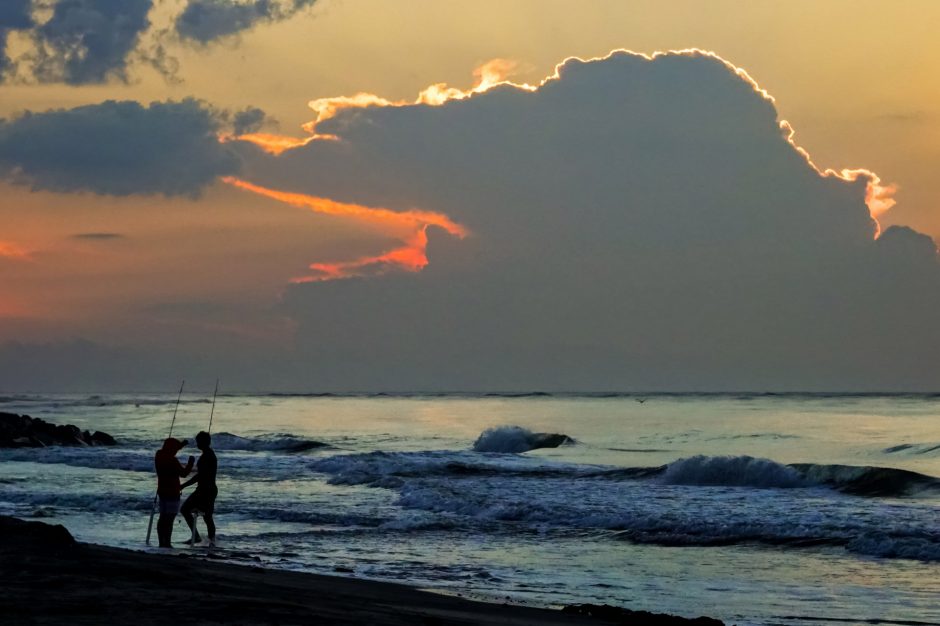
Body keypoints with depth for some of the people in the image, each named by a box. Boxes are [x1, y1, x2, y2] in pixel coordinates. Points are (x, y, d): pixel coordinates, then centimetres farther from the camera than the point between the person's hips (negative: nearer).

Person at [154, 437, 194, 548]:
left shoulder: (159, 455, 6)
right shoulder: (172, 460, -19)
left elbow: (169, 452, 28)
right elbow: (184, 473, -16)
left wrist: (181, 444, 29)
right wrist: (191, 462, -1)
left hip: (162, 491, 9)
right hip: (172, 493, -9)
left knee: (163, 517, 14)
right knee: (169, 518, -7)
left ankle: (162, 542, 17)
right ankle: (167, 543, -8)